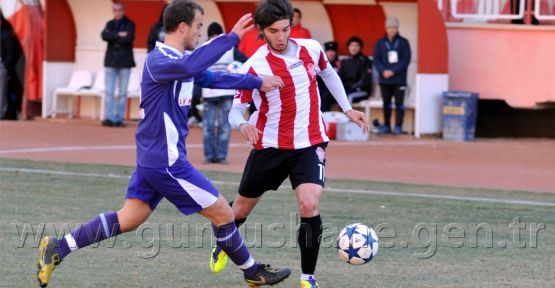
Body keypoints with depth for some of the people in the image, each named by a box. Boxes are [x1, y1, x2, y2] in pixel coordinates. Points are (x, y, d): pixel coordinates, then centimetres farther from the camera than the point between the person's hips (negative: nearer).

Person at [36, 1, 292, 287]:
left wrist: (257, 82, 23)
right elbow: (189, 68, -42)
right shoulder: (157, 61, -21)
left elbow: (213, 78, 25)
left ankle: (57, 249, 11)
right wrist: (231, 37, -42)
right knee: (223, 213, 1)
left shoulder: (181, 59, 10)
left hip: (152, 157, 10)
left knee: (128, 220, 12)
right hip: (167, 160, -10)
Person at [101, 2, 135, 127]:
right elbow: (104, 35, -7)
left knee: (123, 93, -1)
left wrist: (114, 40, -7)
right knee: (109, 92, -5)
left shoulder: (129, 24, 4)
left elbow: (129, 38, -14)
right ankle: (109, 118, -8)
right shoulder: (110, 24, 13)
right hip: (110, 61, 2)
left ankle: (119, 119, 2)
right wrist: (118, 35, -16)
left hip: (124, 62, -2)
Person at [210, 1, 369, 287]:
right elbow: (235, 111, -11)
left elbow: (328, 74, 18)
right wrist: (243, 124, -34)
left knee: (309, 205, -22)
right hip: (269, 145, -1)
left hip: (309, 144, 1)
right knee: (242, 209, 14)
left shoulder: (311, 49, -5)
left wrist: (347, 108, 21)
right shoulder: (254, 67, -15)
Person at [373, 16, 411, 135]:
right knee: (386, 103, 10)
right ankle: (386, 125, 18)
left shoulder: (403, 42, 0)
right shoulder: (380, 43, 6)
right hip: (384, 80, 2)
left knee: (399, 103, -2)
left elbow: (406, 60, -6)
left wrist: (393, 71, -16)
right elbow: (376, 60, 3)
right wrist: (383, 71, -16)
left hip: (399, 79, -2)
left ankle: (398, 126, 2)